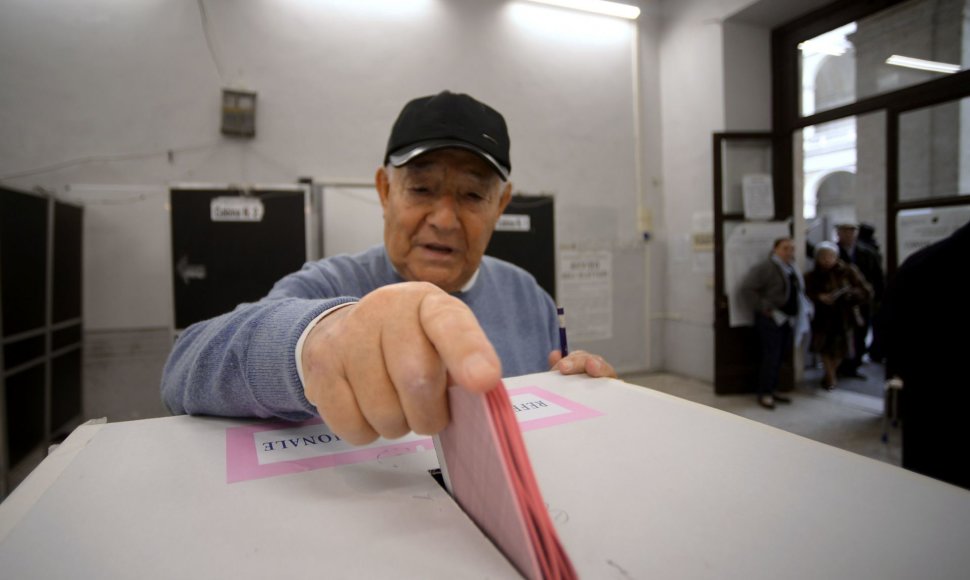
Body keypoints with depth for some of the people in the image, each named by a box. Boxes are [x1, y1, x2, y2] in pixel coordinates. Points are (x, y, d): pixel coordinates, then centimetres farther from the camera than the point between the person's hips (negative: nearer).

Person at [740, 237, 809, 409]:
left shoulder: (793, 270, 14)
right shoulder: (766, 267, -13)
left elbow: (799, 292, 28)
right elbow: (747, 288, -20)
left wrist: (802, 310, 12)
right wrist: (764, 307, -18)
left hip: (787, 319, 8)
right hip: (771, 318, -8)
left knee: (779, 357, 13)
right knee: (771, 356, -7)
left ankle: (773, 389, 25)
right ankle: (764, 393, 4)